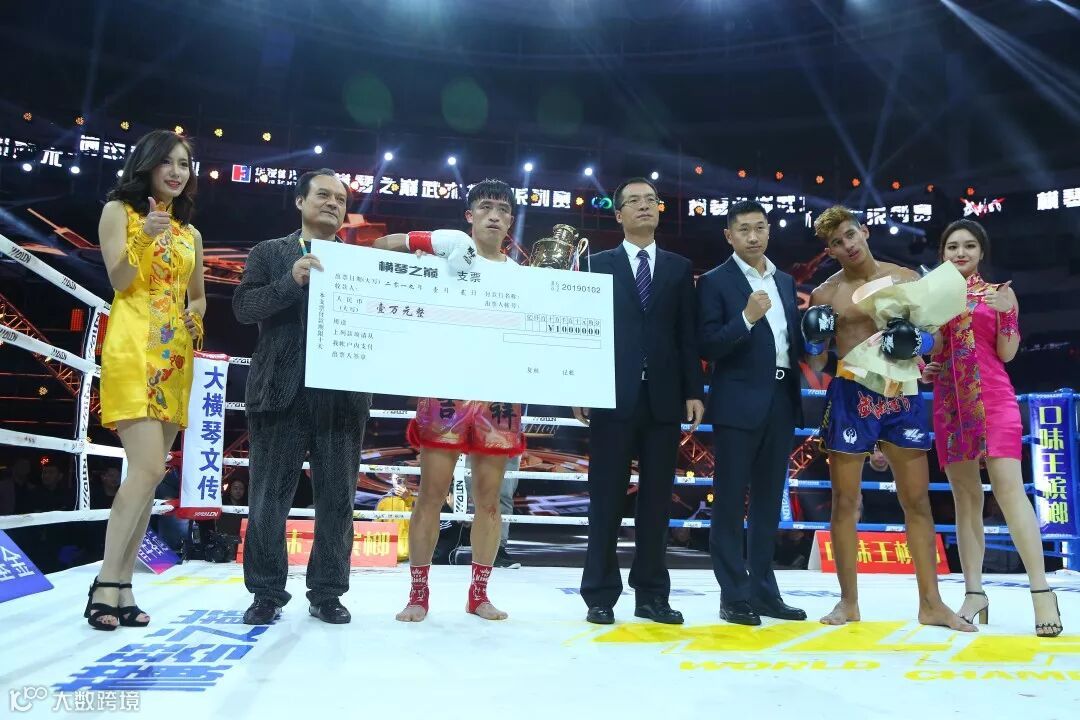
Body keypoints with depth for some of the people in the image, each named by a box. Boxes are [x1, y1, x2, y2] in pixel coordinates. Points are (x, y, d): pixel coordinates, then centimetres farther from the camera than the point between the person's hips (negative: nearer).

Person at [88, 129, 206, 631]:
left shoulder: (190, 232, 19)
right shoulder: (119, 211, 4)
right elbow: (120, 282, -7)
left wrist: (196, 317, 5)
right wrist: (144, 240, -24)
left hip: (176, 355, 6)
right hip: (133, 348, -6)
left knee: (149, 474, 3)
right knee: (148, 469, -16)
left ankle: (122, 586, 8)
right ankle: (107, 584, -5)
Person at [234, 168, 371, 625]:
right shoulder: (269, 253, 11)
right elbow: (243, 307, -3)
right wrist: (291, 281, -15)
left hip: (343, 395, 1)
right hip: (282, 392, -1)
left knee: (337, 500, 6)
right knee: (269, 498, 4)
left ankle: (327, 594, 17)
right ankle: (267, 593, 17)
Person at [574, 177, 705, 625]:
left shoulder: (679, 267, 13)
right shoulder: (600, 265, 7)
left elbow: (688, 335, 8)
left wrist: (694, 392, 1)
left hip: (663, 398, 2)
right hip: (613, 396, -2)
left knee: (657, 501, 7)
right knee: (606, 500, 3)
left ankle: (651, 595, 17)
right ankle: (600, 595, 12)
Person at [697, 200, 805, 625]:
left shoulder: (785, 282, 15)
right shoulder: (715, 282, -4)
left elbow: (791, 337, 20)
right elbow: (707, 347, -12)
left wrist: (798, 390, 5)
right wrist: (746, 317, -23)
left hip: (781, 402, 6)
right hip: (739, 404, -6)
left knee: (769, 500, 12)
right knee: (730, 502, 0)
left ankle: (764, 590, 21)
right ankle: (734, 595, 6)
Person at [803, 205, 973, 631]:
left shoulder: (907, 279, 4)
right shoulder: (824, 295, 1)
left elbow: (935, 336, 9)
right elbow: (815, 366, 5)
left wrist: (917, 341, -13)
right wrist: (815, 343, -17)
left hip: (902, 396, 1)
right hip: (850, 398, -1)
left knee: (917, 501, 6)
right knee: (845, 501, 3)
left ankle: (931, 603, 17)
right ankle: (849, 601, 15)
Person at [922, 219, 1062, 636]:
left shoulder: (998, 294, 7)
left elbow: (1007, 353, 2)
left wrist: (1005, 313, -12)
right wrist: (920, 367, 0)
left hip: (991, 397, -3)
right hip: (948, 403, 3)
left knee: (1008, 487, -15)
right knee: (965, 497, 3)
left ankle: (1041, 591, -13)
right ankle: (974, 593, 5)